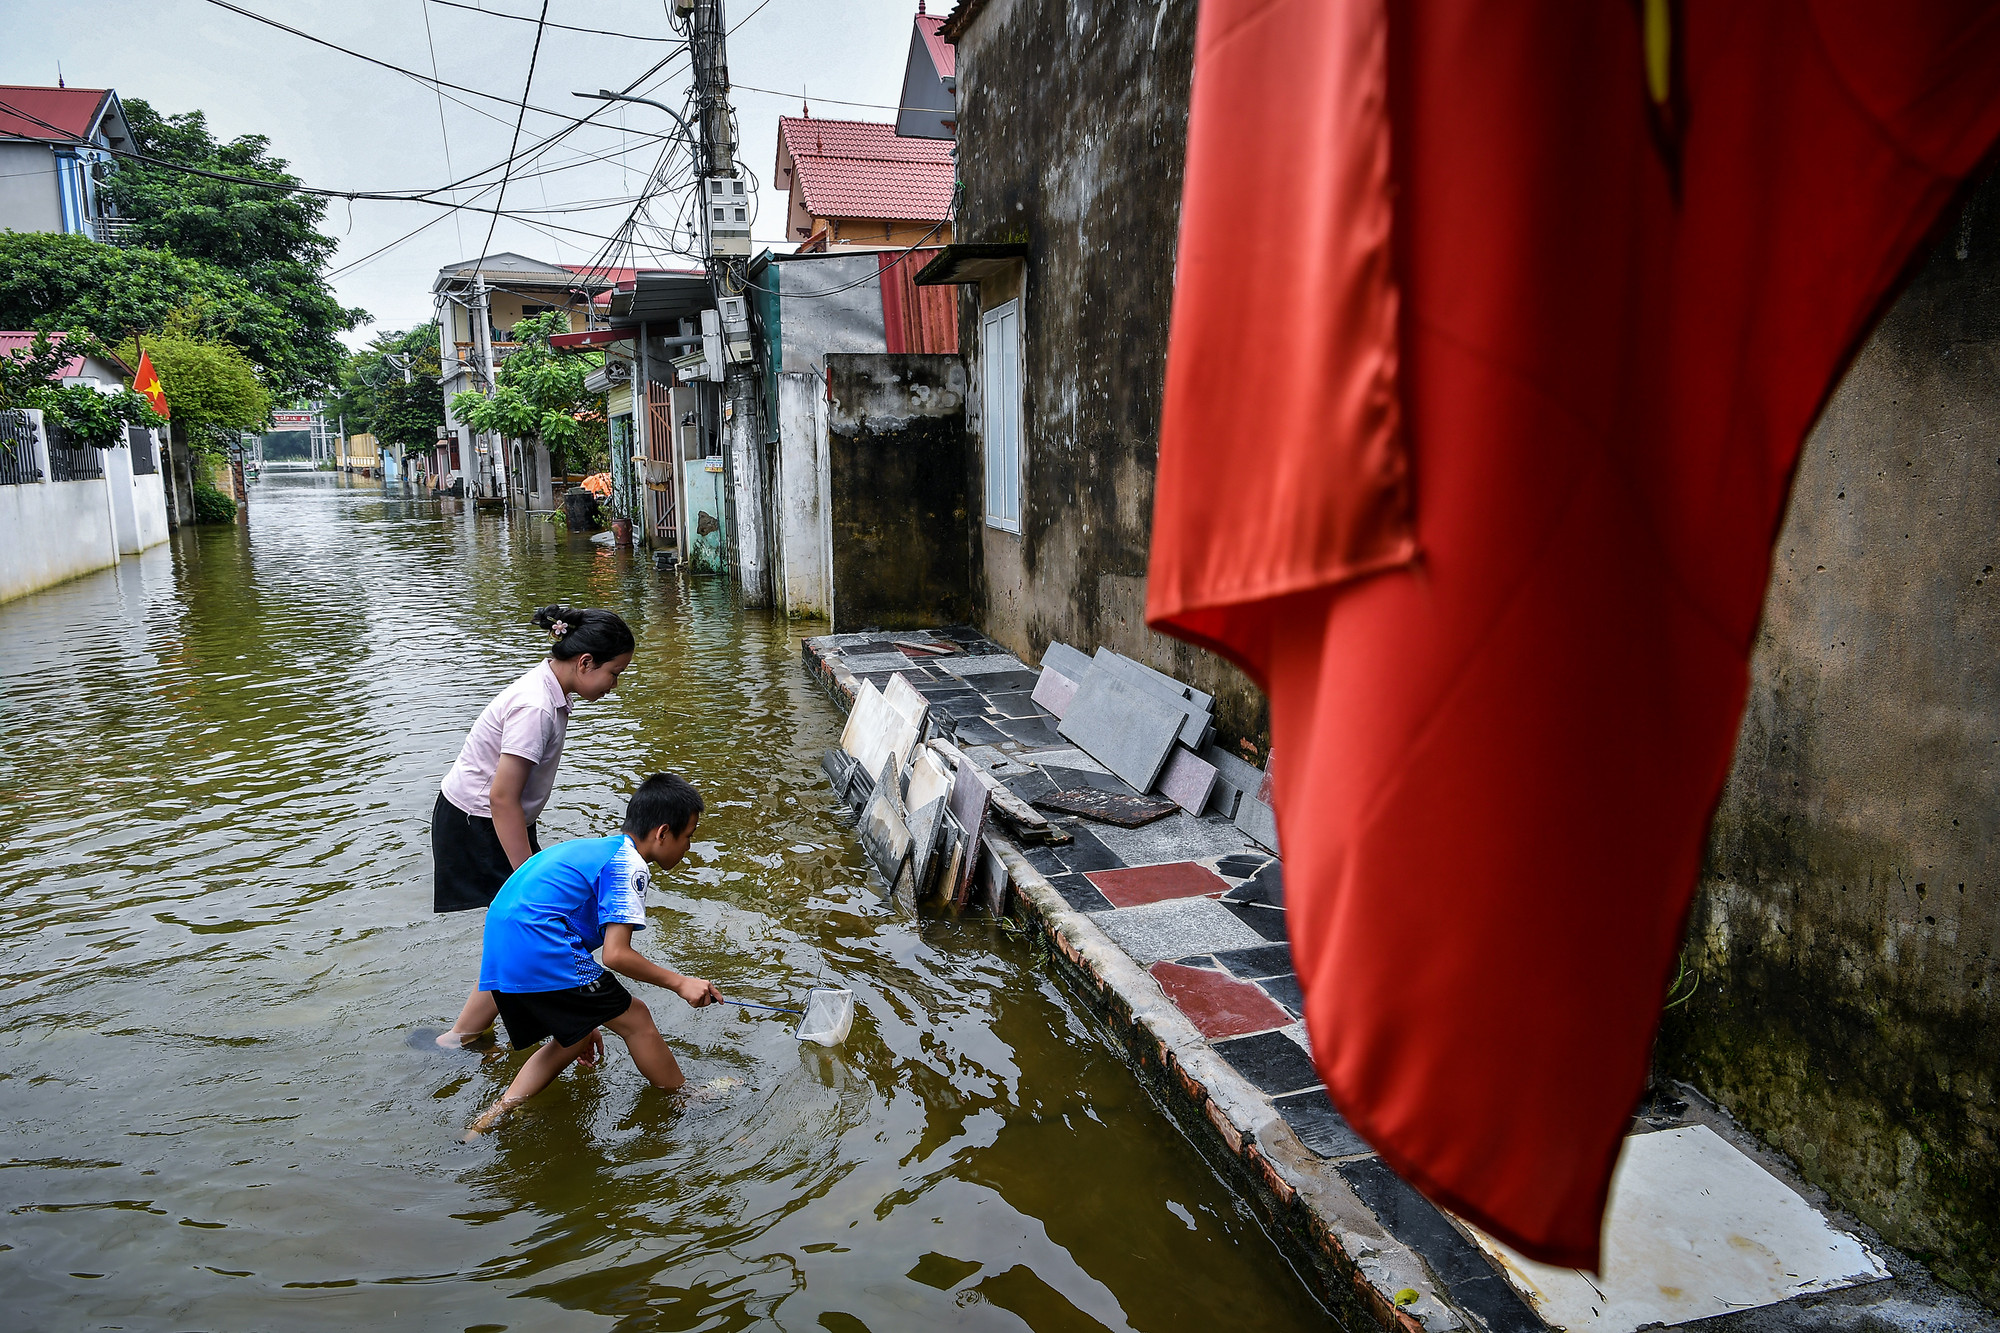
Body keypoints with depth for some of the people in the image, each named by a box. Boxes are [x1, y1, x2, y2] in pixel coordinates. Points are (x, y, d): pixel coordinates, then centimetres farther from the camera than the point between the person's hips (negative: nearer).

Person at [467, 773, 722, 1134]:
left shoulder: (590, 847, 22)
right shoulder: (629, 864, -7)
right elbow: (616, 954, -15)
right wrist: (680, 983, -3)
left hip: (499, 953, 10)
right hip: (541, 951, -10)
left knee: (573, 1039, 23)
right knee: (634, 1018, 3)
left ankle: (489, 1120, 17)